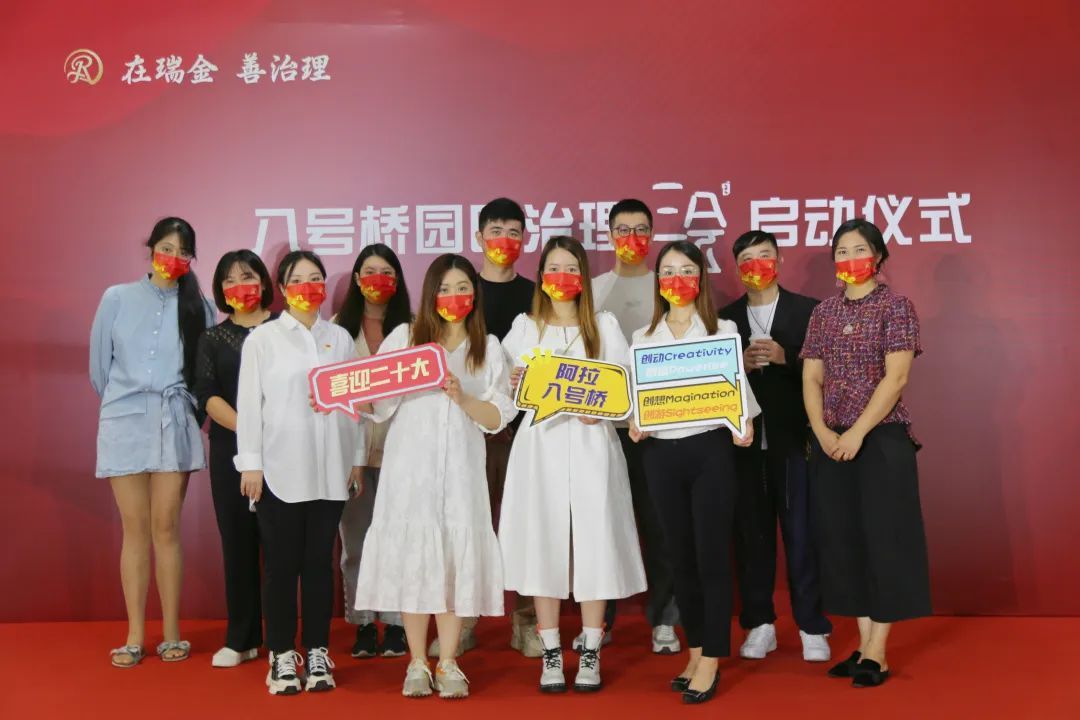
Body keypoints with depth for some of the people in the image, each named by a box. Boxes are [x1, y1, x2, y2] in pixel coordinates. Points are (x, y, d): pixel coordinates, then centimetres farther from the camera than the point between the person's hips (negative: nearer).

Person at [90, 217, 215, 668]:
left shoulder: (199, 306, 3)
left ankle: (171, 634, 9)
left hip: (175, 425, 0)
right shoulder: (117, 298, 4)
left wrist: (191, 407, 8)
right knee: (135, 529, 3)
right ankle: (135, 636, 9)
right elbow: (99, 363, 10)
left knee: (166, 528, 1)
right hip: (124, 423, 1)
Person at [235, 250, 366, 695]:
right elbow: (249, 403, -1)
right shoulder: (262, 339, 2)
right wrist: (250, 463, -6)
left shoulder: (340, 338, 10)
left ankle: (317, 653, 16)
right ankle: (282, 656, 12)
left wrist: (358, 458, 7)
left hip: (329, 470, 2)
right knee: (281, 565, 3)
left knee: (320, 562, 7)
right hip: (279, 469, -2)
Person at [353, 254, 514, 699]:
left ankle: (448, 663, 10)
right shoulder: (404, 337, 8)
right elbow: (378, 399, 2)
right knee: (411, 555, -2)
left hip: (460, 466, 1)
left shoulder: (488, 348, 10)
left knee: (456, 555, -1)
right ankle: (417, 663, 10)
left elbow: (498, 418, 3)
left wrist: (462, 398, -13)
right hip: (410, 463, 0)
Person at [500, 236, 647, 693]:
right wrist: (515, 385, -11)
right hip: (540, 444, 1)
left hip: (590, 445, 0)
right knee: (543, 543, 0)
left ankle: (590, 653, 9)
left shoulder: (605, 326, 9)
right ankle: (551, 654, 10)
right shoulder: (524, 327, 11)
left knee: (593, 543, -2)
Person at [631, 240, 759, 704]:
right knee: (680, 557, 9)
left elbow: (737, 384, 0)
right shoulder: (643, 337, 11)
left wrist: (744, 423, -17)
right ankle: (696, 652, 21)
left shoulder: (723, 330, 4)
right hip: (661, 454, 3)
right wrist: (634, 426, -8)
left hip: (710, 449, -3)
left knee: (712, 556, -3)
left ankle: (711, 662, 4)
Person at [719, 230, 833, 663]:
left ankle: (811, 627, 12)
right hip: (744, 443, 2)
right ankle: (759, 624, 18)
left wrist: (785, 357, -16)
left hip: (793, 440, -2)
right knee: (751, 534, 7)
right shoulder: (726, 318, 11)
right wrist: (740, 365, -12)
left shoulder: (808, 311, 4)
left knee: (801, 534, 1)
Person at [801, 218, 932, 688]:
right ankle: (863, 645, 17)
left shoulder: (895, 306, -4)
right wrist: (823, 431, -7)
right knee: (842, 538, 6)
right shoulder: (823, 312, 11)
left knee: (883, 538, -3)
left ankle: (877, 653, 4)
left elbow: (895, 378, -12)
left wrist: (857, 433, -16)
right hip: (830, 443, 5)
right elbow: (811, 378, 8)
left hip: (882, 439, -5)